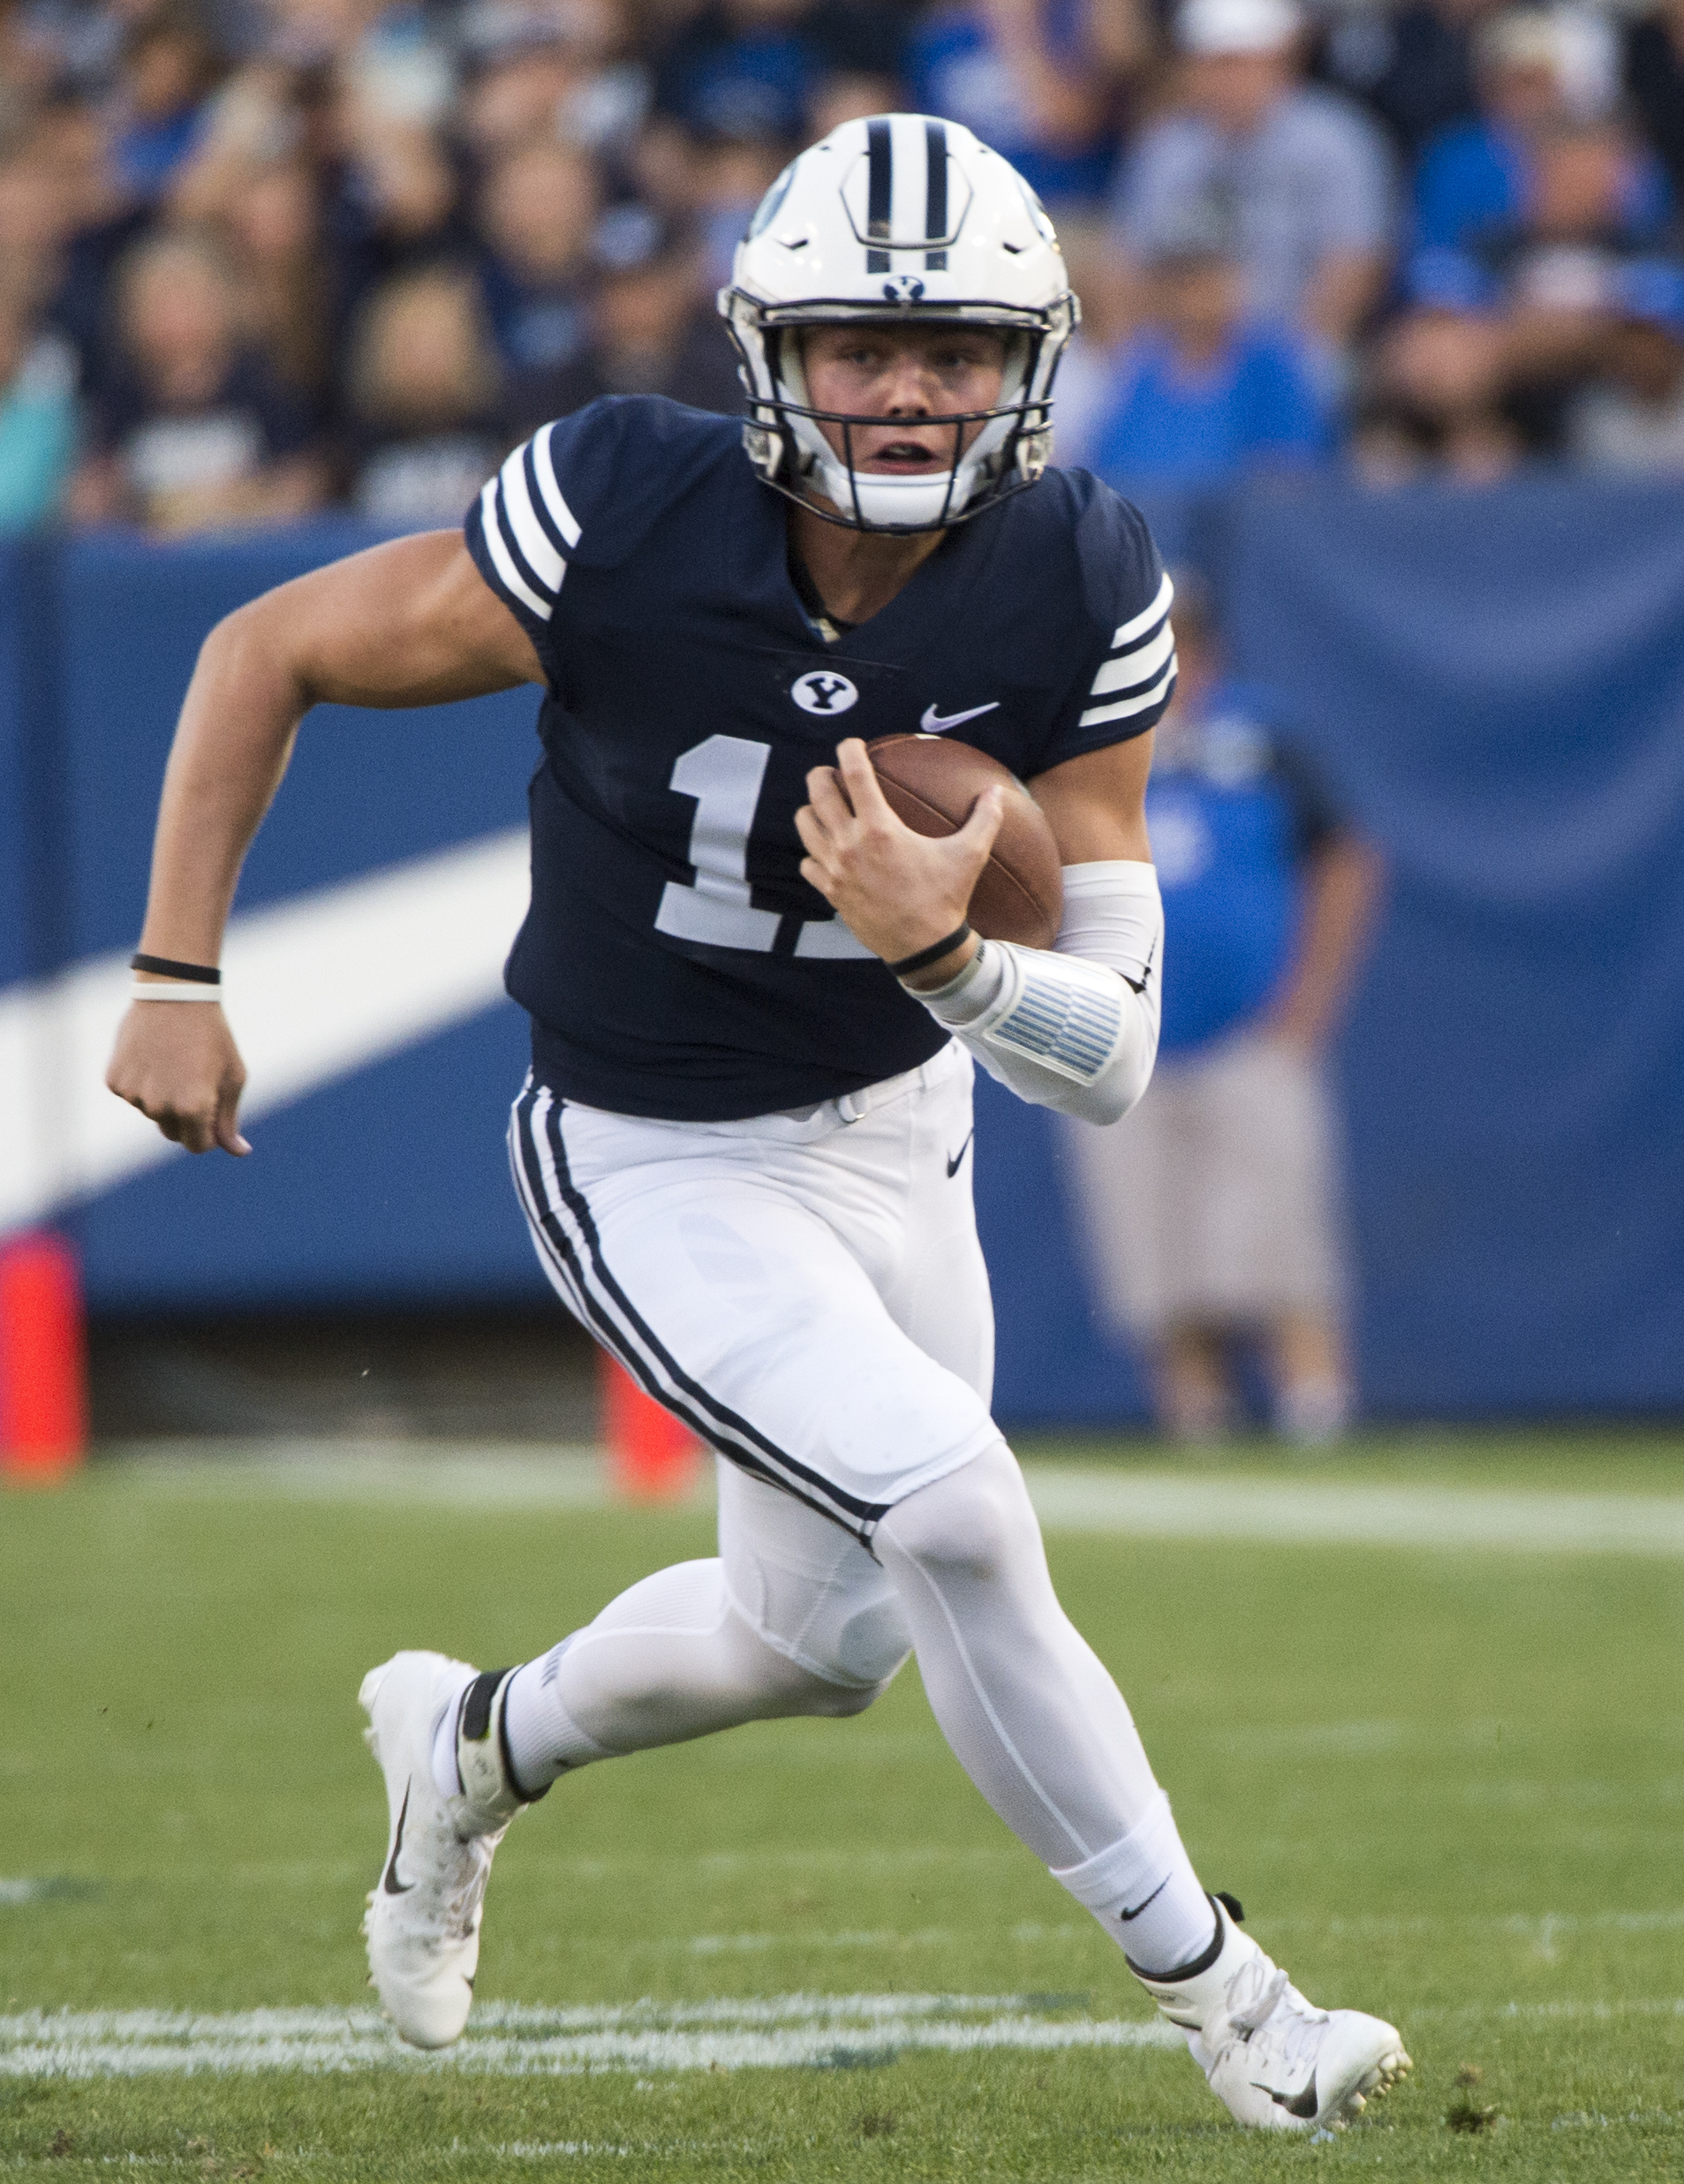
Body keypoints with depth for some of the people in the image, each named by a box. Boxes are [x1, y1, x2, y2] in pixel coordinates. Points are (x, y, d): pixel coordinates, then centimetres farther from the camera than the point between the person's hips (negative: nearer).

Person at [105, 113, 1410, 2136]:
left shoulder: (1076, 600, -18)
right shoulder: (627, 528, -28)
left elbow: (1111, 1058, -17)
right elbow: (267, 653, -13)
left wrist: (940, 952, -37)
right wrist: (175, 982, -13)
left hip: (895, 1129, 5)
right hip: (650, 1166, -5)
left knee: (825, 1638, 18)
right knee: (953, 1515, -21)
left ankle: (476, 1744, 49)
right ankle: (1212, 1993, -4)